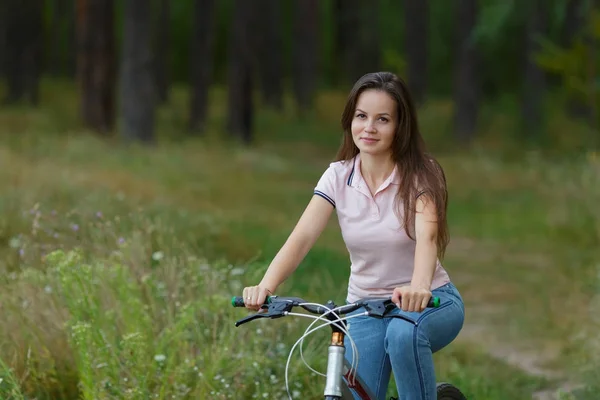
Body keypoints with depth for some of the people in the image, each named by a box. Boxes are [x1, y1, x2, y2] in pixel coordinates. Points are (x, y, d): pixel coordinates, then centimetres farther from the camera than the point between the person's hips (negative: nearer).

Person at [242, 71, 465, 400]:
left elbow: (427, 237, -31)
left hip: (428, 301, -3)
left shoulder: (420, 174, -13)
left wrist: (418, 287, -54)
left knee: (404, 332, -37)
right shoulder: (338, 177, -5)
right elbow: (302, 237, -18)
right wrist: (265, 286, -38)